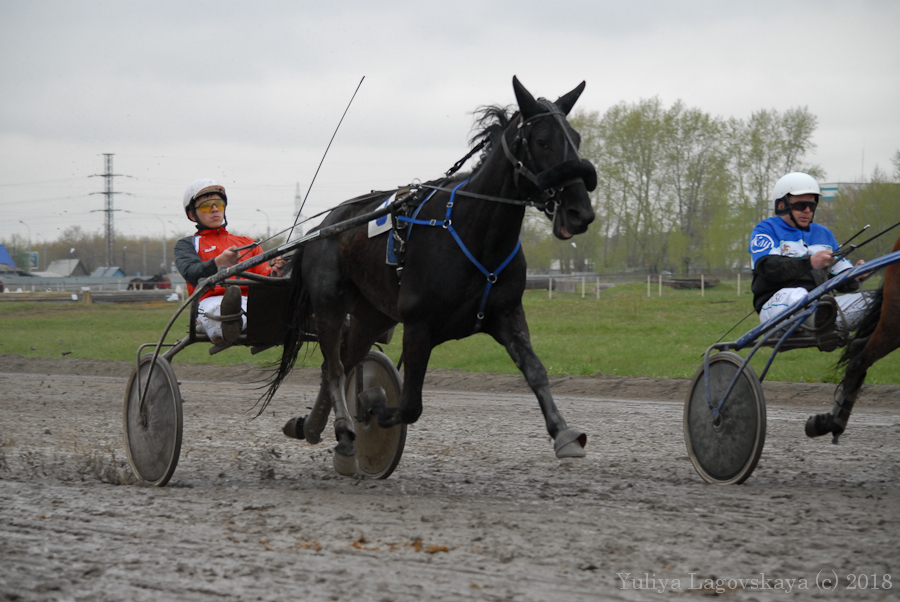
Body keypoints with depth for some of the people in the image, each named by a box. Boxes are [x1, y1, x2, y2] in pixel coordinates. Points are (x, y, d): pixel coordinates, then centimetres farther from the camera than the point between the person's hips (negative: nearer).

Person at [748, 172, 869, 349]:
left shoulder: (823, 234, 27)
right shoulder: (766, 229, 8)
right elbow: (767, 267, -13)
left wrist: (854, 277, -5)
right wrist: (809, 262, -28)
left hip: (816, 307, 5)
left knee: (865, 301, -20)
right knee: (796, 294, -39)